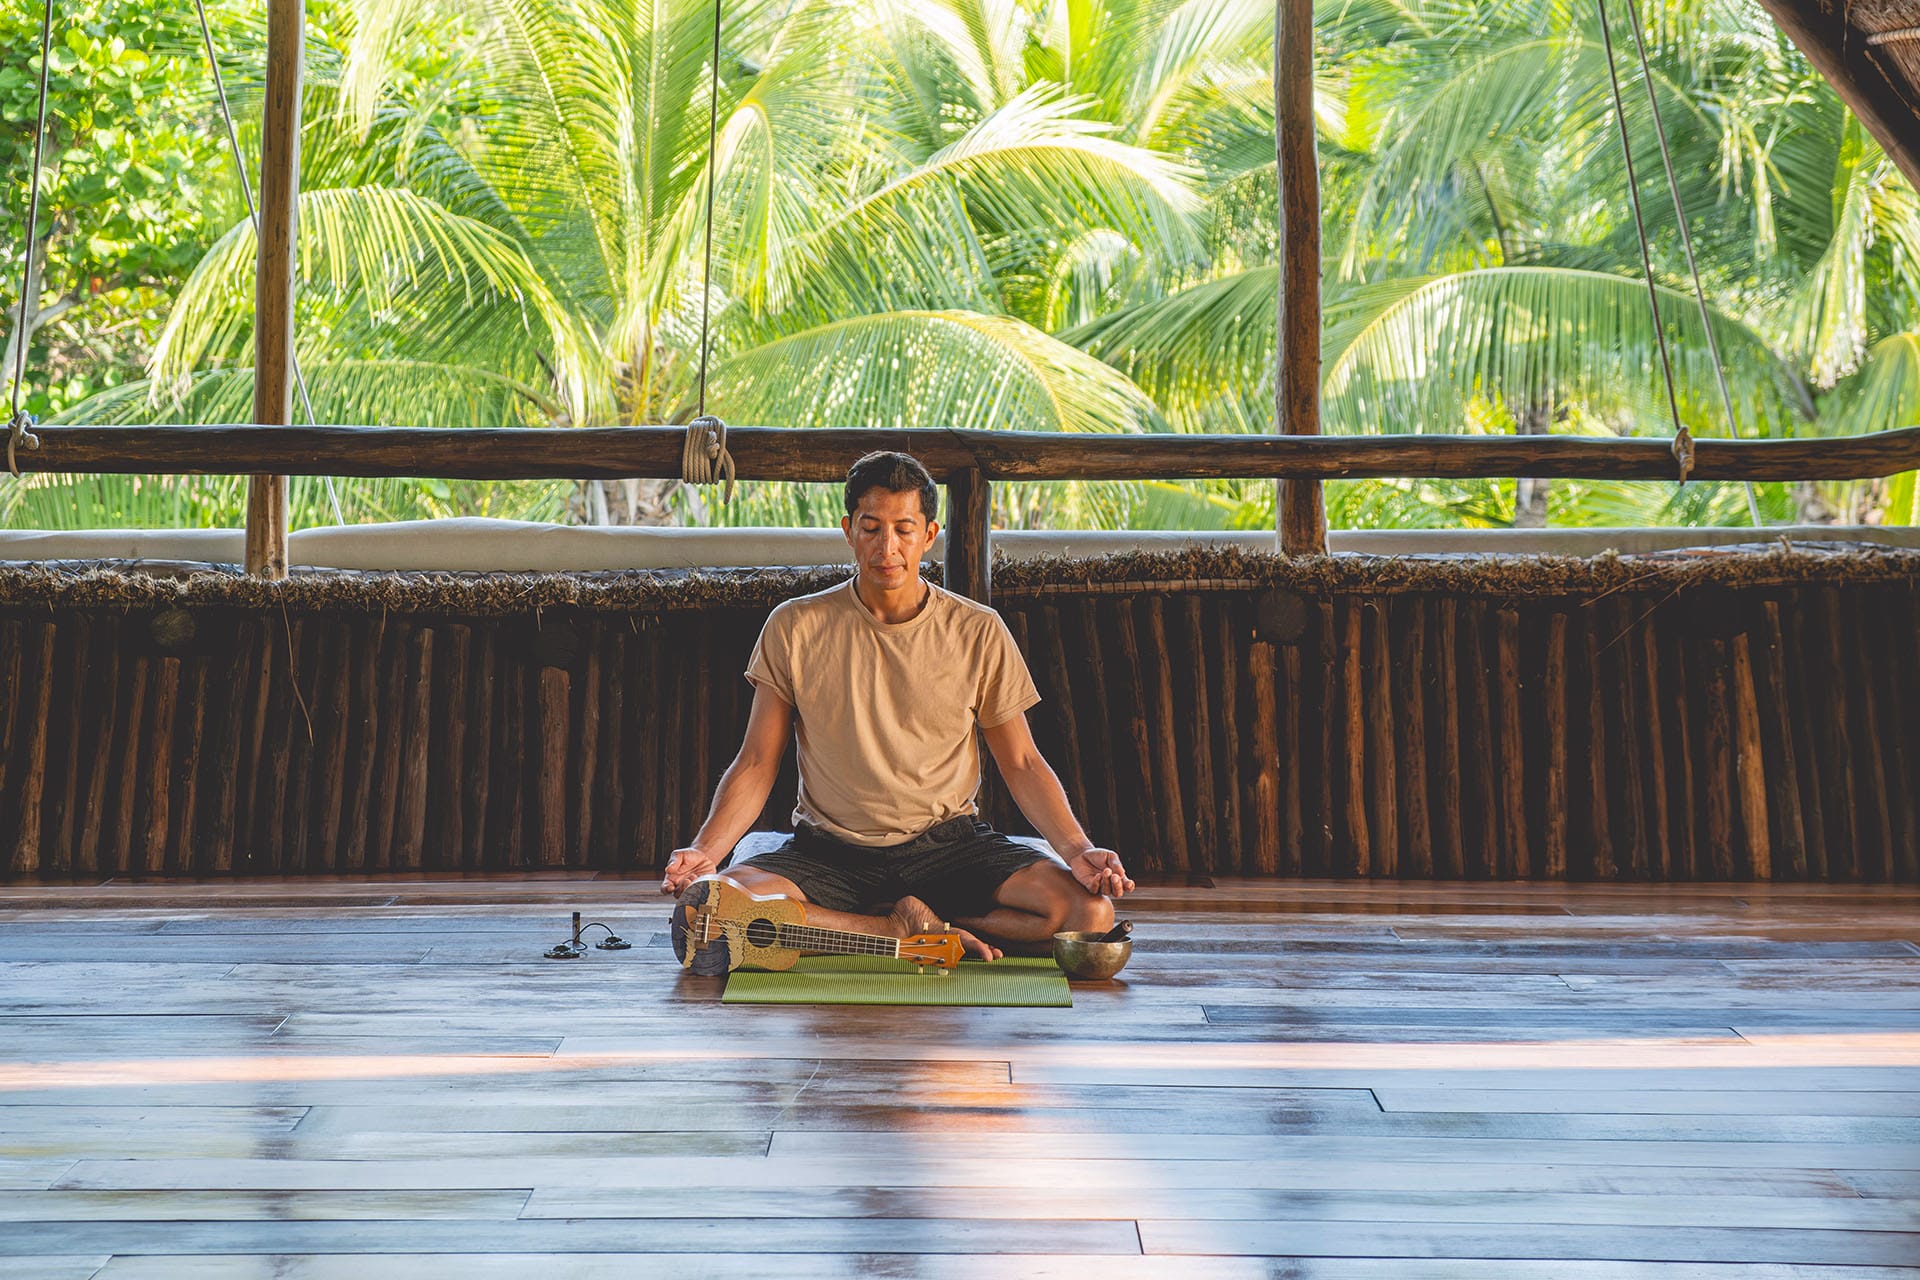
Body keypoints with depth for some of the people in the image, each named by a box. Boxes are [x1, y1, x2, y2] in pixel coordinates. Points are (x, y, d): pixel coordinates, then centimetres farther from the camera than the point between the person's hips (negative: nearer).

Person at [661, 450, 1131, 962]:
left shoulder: (978, 632, 1)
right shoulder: (795, 627, 0)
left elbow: (1022, 764, 5)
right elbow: (757, 764, 3)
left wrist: (1077, 851, -11)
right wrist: (705, 851, -14)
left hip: (950, 844, 1)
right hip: (829, 852, -1)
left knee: (1091, 912, -24)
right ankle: (910, 927, -14)